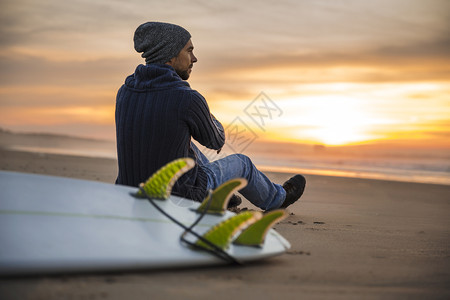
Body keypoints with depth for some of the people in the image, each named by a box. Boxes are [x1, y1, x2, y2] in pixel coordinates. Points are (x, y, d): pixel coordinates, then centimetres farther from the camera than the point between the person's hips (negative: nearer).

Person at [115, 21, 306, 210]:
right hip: (182, 200, -5)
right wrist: (211, 121, 24)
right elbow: (215, 141, -1)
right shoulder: (189, 100, -22)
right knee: (240, 164, 21)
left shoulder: (124, 92, -3)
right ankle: (275, 198, 51)